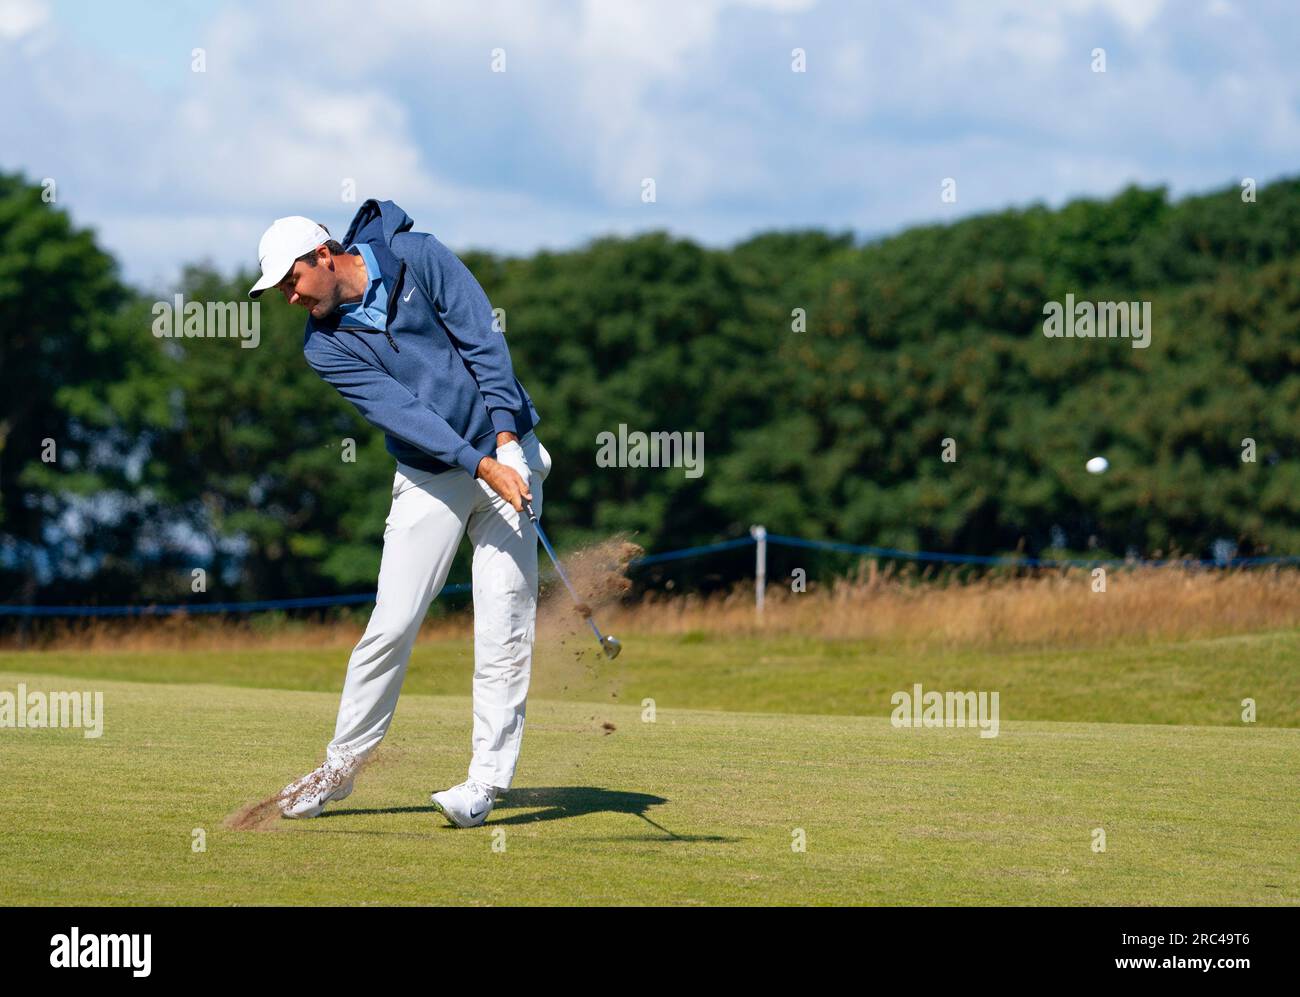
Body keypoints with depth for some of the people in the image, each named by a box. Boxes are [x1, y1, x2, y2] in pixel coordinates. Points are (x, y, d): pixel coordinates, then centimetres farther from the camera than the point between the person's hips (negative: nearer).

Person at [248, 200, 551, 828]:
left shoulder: (417, 257, -6)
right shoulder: (325, 345, -4)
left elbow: (484, 341, -8)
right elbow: (397, 411, -14)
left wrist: (505, 436, -17)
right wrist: (480, 465, -25)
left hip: (504, 450, -1)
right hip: (429, 478, 2)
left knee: (503, 622, -8)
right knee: (391, 624, -4)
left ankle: (486, 779, -6)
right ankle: (342, 764, 10)